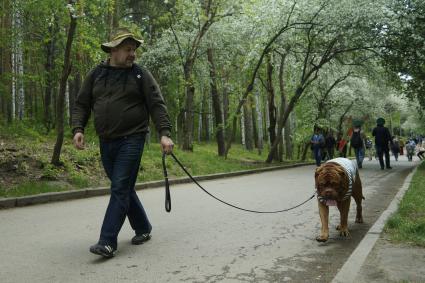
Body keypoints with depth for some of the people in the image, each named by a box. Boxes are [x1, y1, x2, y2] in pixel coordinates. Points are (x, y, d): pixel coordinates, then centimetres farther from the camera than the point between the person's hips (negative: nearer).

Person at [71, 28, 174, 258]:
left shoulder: (141, 75, 1)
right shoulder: (96, 74, 10)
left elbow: (157, 105, -5)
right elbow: (81, 105, 10)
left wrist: (164, 133, -16)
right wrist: (78, 129, -6)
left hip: (131, 140, -4)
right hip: (106, 142, 4)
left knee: (120, 189, -9)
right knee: (123, 188, 12)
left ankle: (108, 242, -7)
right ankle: (143, 229, 29)